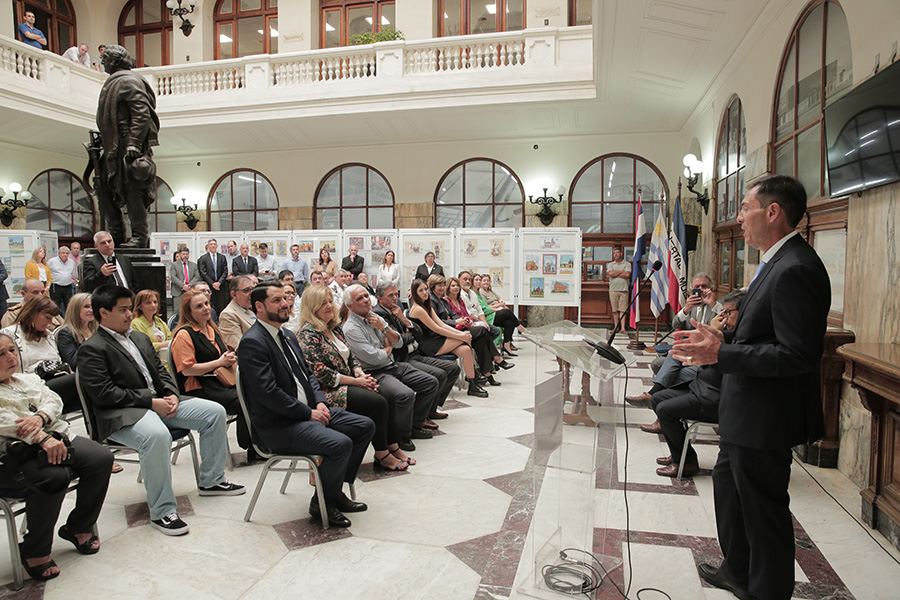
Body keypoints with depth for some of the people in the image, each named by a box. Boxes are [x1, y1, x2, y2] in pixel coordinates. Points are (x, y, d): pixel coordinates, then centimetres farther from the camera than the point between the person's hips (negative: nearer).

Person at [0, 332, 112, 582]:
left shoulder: (29, 379, 21)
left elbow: (53, 400, 9)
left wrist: (40, 417, -15)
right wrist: (41, 438, -30)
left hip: (56, 438, 7)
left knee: (101, 458, -15)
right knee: (54, 476, -34)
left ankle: (78, 527, 5)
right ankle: (34, 552, -12)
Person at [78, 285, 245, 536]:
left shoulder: (140, 338, 20)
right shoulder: (92, 349, -6)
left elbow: (160, 371, 21)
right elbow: (104, 394, -15)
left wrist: (172, 395, 0)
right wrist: (150, 402, -19)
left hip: (160, 402, 8)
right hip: (123, 414, -8)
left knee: (215, 412, -2)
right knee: (157, 435, -39)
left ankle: (211, 480, 12)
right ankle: (162, 511, -23)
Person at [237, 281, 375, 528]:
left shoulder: (287, 335, 15)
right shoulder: (252, 343, -15)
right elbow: (269, 393, -22)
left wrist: (320, 402, 0)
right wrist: (309, 413, -17)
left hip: (308, 410, 10)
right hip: (277, 426, -10)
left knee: (365, 426, 3)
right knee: (340, 443, -27)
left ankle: (335, 489, 13)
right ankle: (322, 502, -1)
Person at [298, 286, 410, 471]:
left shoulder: (335, 327, 13)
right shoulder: (309, 334, -13)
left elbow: (351, 357, 17)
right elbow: (321, 374, -20)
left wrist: (362, 374, -4)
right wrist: (357, 381, -16)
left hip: (348, 383, 8)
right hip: (329, 392, -8)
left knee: (388, 398, -9)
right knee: (378, 402, -22)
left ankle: (393, 448, -1)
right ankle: (382, 456, -9)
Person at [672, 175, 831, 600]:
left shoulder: (795, 270, -24)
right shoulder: (777, 263, 10)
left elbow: (799, 355, -28)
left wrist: (721, 353, -27)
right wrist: (721, 339, 5)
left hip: (764, 418, -11)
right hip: (745, 414, 11)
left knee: (764, 508, 7)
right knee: (727, 487, 25)